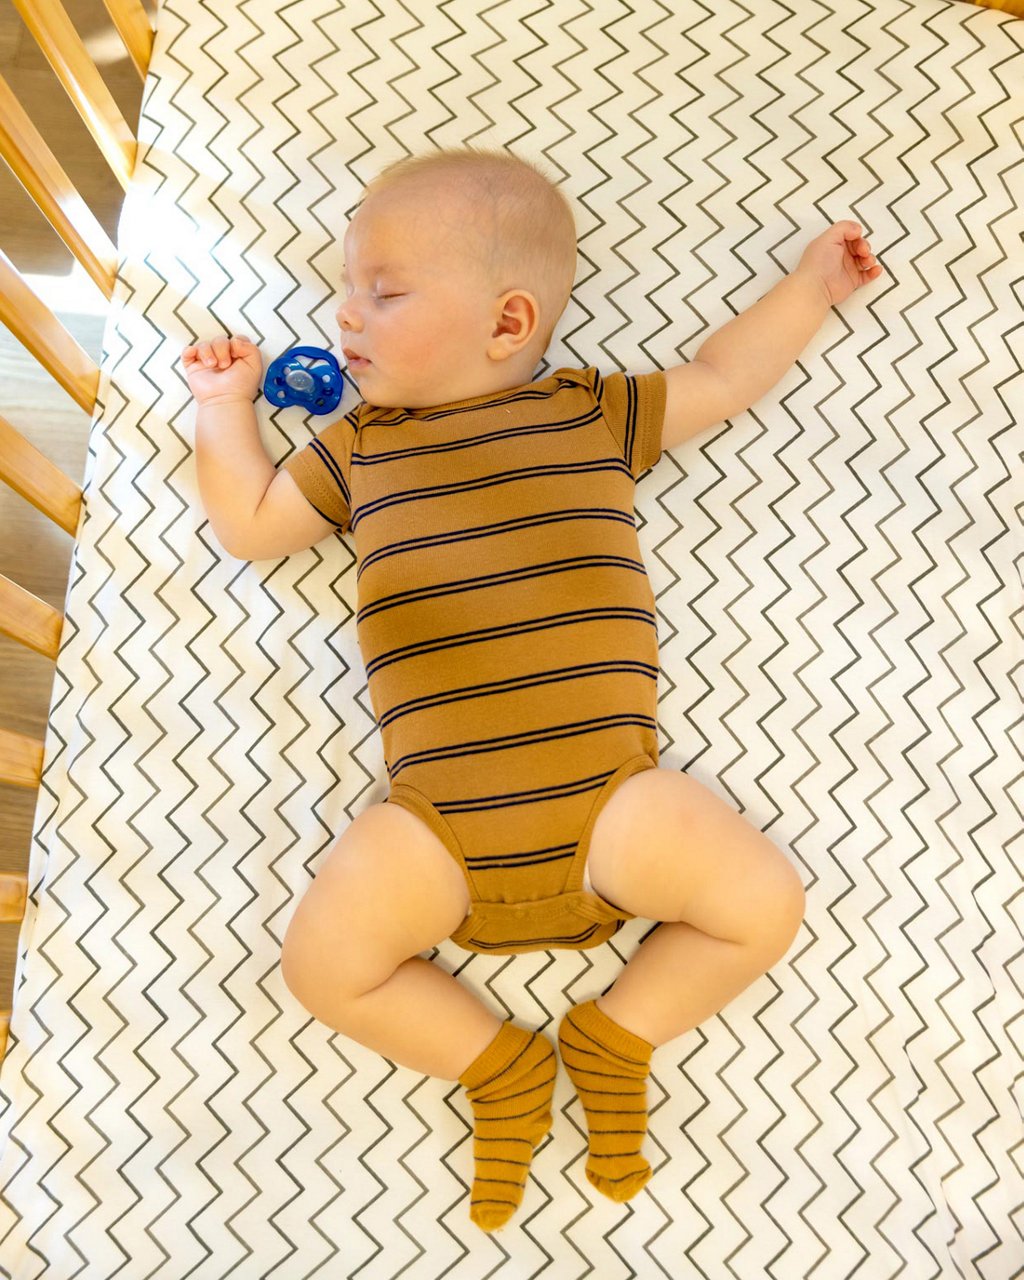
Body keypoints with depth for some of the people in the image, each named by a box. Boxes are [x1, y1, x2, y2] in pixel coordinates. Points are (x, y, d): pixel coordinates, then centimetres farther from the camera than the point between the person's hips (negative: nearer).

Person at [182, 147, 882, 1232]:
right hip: (436, 821, 1)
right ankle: (497, 1065, 10)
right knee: (321, 960, -13)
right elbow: (250, 526, 23)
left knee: (766, 904, -13)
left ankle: (615, 1038, 11)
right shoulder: (360, 446, 16)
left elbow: (719, 379, 24)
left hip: (608, 795, 0)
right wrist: (225, 406, 25)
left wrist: (809, 287, 29)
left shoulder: (595, 414, 11)